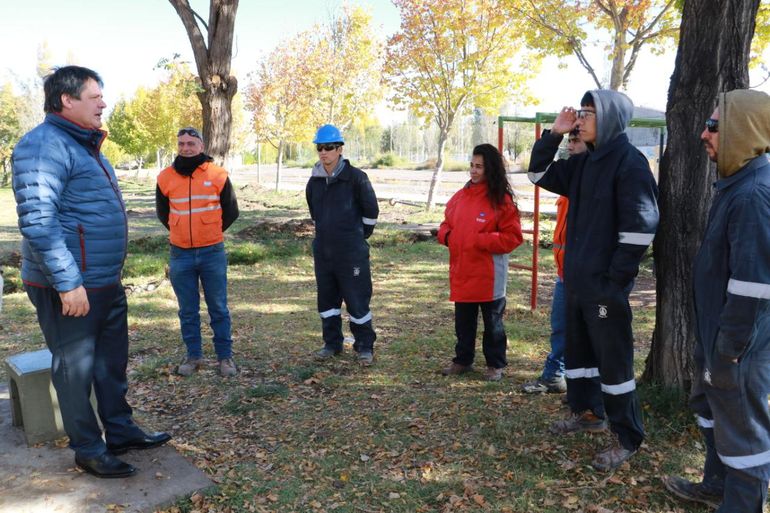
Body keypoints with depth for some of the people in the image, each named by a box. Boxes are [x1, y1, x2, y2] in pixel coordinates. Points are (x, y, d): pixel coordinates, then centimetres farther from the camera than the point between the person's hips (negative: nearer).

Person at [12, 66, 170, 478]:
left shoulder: (85, 144, 16)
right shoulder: (45, 146, -16)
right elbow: (36, 221, -24)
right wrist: (68, 282, -26)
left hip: (106, 283, 9)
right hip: (70, 288, -9)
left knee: (112, 362, 18)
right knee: (75, 369, 6)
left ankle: (120, 432, 33)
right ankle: (88, 451, 21)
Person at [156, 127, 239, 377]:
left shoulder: (218, 175, -4)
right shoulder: (165, 177, 2)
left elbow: (231, 211, 7)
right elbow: (162, 213, 17)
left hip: (212, 253, -2)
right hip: (180, 255, 2)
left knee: (218, 309, 5)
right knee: (188, 311, 10)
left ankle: (225, 356, 16)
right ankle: (193, 356, 23)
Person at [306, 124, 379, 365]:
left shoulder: (356, 177, -11)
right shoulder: (314, 181, 6)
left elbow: (371, 210, -2)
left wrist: (361, 234, 6)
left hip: (351, 252, -6)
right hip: (323, 251, 6)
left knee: (357, 299, 0)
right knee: (327, 299, 13)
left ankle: (365, 347, 15)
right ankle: (332, 343, 28)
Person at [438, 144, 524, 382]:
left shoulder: (501, 200, -9)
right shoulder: (460, 196, 8)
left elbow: (512, 237, -12)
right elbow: (446, 224, 18)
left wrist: (481, 240, -19)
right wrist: (446, 235, -3)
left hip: (489, 276, -5)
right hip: (462, 273, 5)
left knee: (492, 322, 10)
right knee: (463, 321, 16)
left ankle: (495, 364, 24)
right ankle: (462, 360, 31)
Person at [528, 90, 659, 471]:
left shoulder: (630, 163, -15)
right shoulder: (584, 163, 11)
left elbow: (640, 225, -20)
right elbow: (540, 174, 19)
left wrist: (617, 279, -18)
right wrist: (554, 133, 5)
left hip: (605, 285, -9)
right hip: (578, 280, 9)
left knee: (614, 361, 1)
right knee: (577, 351, 20)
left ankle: (627, 439, 17)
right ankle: (587, 412, 39)